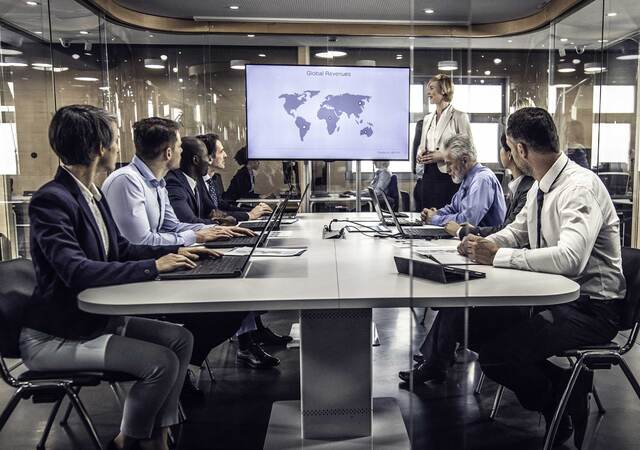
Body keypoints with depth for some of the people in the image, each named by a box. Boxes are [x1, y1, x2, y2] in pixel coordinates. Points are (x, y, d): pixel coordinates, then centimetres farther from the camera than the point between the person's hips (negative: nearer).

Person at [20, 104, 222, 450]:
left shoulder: (92, 193, 5)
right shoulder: (51, 200, -22)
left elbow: (120, 249, 12)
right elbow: (76, 270, -32)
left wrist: (176, 251, 1)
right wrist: (153, 266, -29)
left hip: (95, 316, 9)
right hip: (54, 338, -9)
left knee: (180, 339, 2)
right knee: (161, 362, -18)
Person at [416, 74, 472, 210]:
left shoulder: (459, 117, -3)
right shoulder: (427, 119, 17)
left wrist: (443, 156, -17)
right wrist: (420, 155, 2)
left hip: (449, 176, -6)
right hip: (429, 175, 6)